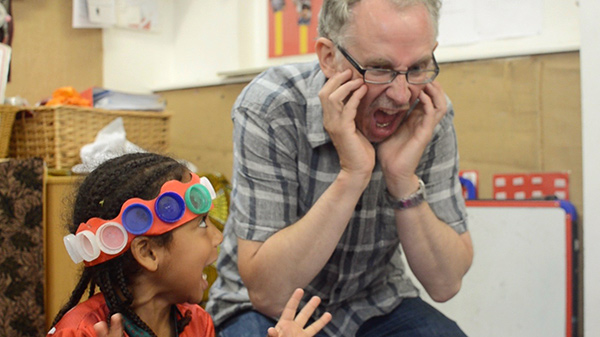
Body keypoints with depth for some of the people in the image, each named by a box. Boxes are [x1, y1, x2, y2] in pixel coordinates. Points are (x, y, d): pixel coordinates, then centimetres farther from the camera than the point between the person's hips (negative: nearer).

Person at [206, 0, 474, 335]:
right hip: (265, 309, -2)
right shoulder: (270, 109, -23)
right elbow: (266, 293, -26)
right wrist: (351, 175, -33)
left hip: (375, 304, 3)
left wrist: (404, 179, -27)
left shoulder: (430, 116, -12)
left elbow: (445, 284, -13)